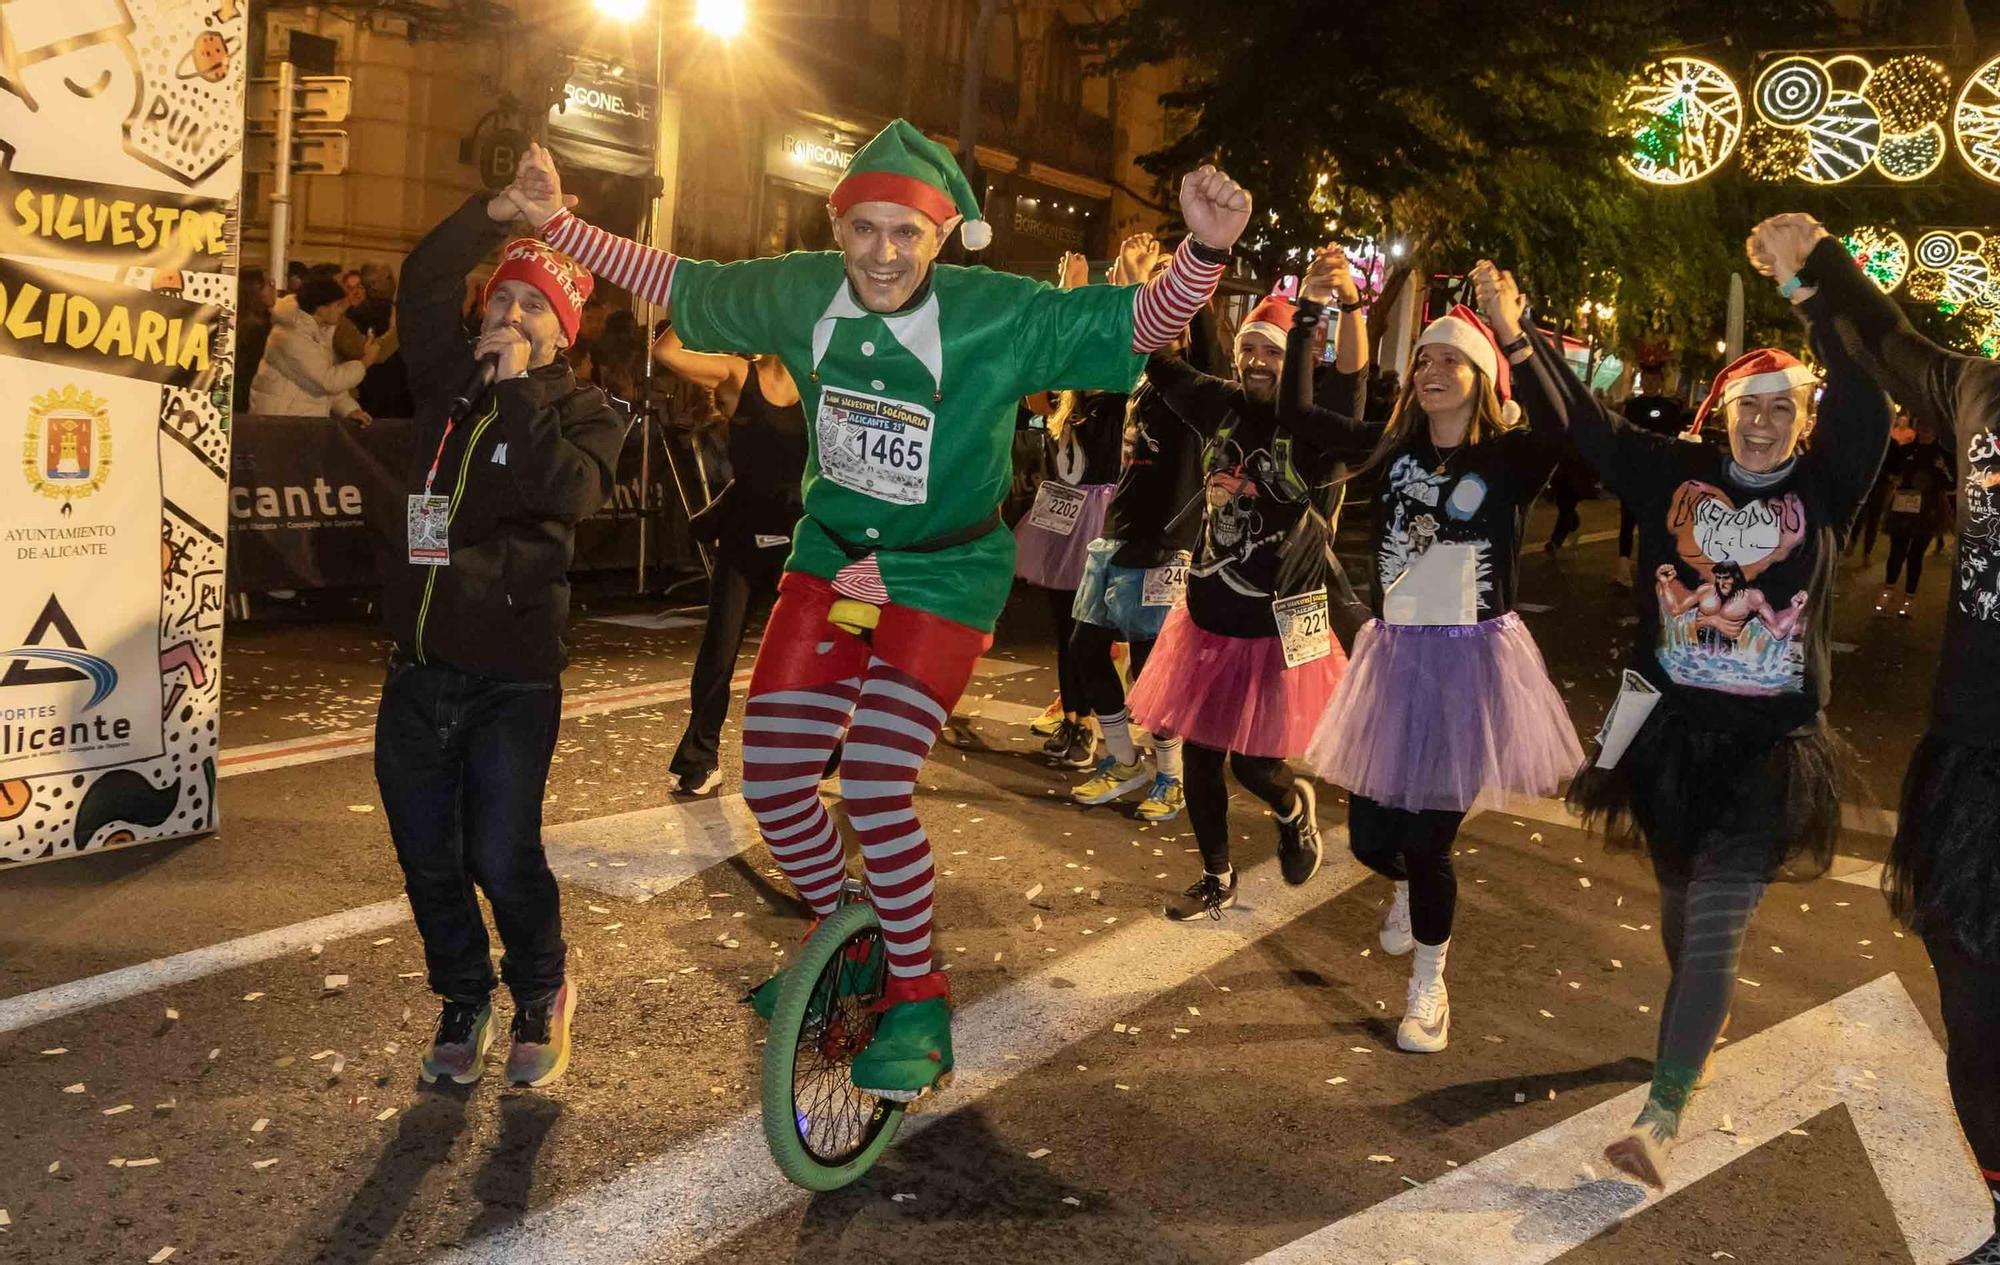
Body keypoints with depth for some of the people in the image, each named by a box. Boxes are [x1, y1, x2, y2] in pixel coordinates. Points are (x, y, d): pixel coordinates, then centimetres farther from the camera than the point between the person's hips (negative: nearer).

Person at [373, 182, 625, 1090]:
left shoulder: (582, 412, -1)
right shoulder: (449, 381, 11)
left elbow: (567, 493, -21)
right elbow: (423, 285, 1)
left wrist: (517, 386, -16)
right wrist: (499, 211, -5)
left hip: (513, 677, -5)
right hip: (419, 667, 5)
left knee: (501, 858, -8)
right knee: (427, 860, 10)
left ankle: (542, 997, 20)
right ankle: (464, 1004, 31)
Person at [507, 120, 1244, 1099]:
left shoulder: (1000, 314, -20)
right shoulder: (800, 294, -9)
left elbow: (1138, 323, -22)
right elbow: (682, 286, 6)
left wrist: (1206, 249, -42)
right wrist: (558, 221, 4)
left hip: (944, 577, -5)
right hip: (830, 561, 5)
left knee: (873, 788, -17)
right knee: (771, 781, 2)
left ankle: (917, 998, 7)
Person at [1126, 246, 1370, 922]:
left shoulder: (1312, 429, -12)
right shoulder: (1222, 405, 1)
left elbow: (1352, 390, -31)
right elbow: (1155, 363, 7)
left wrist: (1350, 304, -46)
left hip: (1275, 626, -5)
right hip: (1207, 614, 5)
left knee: (1253, 764, 1)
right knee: (1199, 752, 11)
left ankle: (1294, 806, 39)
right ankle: (1217, 878, 31)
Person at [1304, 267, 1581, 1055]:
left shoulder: (1510, 458, -7)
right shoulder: (1394, 451, 4)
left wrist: (1515, 332, -33)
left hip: (1472, 662, -3)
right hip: (1394, 656, 4)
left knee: (1429, 838, -1)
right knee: (1371, 835, 6)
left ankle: (1429, 986, 26)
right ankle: (1411, 887, 46)